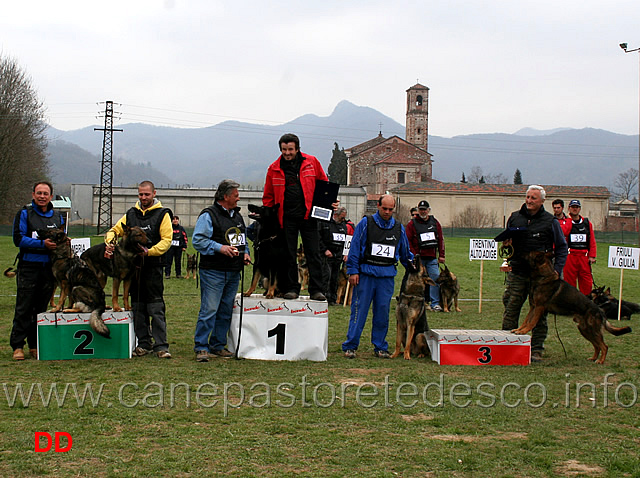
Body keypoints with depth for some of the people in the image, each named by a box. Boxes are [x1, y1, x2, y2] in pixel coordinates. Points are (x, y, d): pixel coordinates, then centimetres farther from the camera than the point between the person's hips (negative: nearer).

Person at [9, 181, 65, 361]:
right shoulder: (24, 214, 1)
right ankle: (17, 346, 0)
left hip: (49, 268, 4)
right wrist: (42, 244, -17)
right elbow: (18, 239, -8)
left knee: (41, 308, 7)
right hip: (28, 267, -4)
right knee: (24, 308, -5)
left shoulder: (57, 217, 15)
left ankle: (35, 345, 14)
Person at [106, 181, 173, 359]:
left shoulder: (162, 214, 1)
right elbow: (115, 230, 15)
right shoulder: (131, 214, 15)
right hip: (133, 265, 5)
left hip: (153, 266, -5)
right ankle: (144, 343, 17)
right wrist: (110, 240, -7)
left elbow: (167, 240, -6)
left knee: (156, 306, -8)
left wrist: (150, 251, -19)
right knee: (137, 306, 8)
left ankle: (161, 345, -6)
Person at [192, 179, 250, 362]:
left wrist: (245, 253, 10)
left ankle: (218, 345, 20)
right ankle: (201, 348, -4)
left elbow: (243, 239, 29)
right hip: (213, 272, -8)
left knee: (226, 311, 11)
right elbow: (198, 240, -13)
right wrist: (219, 248, -21)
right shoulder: (208, 215, -7)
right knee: (209, 310, -10)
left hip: (233, 273, 8)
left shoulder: (237, 215, 18)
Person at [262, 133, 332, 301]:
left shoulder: (311, 162, 3)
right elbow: (268, 197, 11)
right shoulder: (274, 169, 6)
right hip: (286, 217, 1)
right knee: (289, 255, 5)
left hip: (308, 215, -1)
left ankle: (316, 290, 3)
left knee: (313, 254, -1)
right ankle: (292, 288, 13)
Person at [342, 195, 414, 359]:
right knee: (359, 310, -4)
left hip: (387, 276, 3)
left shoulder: (399, 228, 13)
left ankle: (380, 347, 15)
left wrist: (413, 267, 17)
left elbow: (406, 252, 25)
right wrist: (353, 271, -6)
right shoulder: (365, 223, 2)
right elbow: (355, 247, -1)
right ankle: (350, 347, 1)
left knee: (383, 312, 6)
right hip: (365, 273, -3)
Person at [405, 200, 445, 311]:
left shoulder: (435, 222, 12)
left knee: (435, 278, -5)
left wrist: (441, 255, 8)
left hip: (432, 258, 3)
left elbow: (441, 239, 14)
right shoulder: (412, 224, 1)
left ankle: (435, 303, -2)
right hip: (418, 258, -2)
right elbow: (408, 241, -1)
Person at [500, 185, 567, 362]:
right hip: (517, 273, 2)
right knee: (511, 309, 2)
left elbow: (561, 248, 7)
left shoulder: (551, 221, 2)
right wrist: (506, 243, -1)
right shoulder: (514, 218, 9)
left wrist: (557, 270, -4)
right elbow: (506, 241, 23)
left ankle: (536, 350, 9)